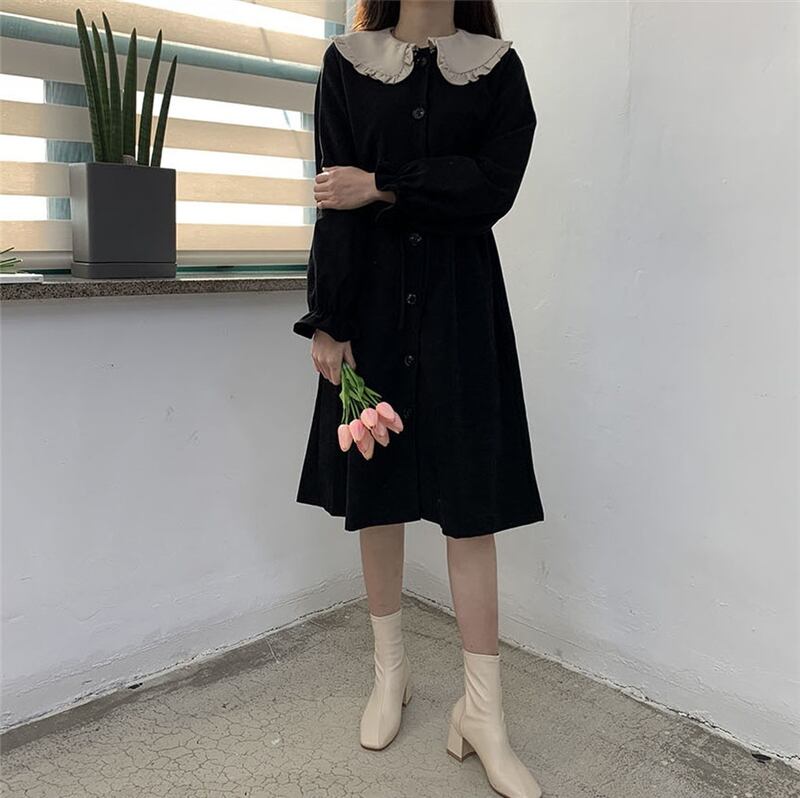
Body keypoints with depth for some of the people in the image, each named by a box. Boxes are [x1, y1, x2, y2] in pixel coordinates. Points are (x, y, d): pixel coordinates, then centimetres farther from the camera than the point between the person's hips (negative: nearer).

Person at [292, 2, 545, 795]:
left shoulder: (498, 66, 8)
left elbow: (493, 186, -8)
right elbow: (333, 203, -3)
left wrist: (380, 188, -13)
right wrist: (327, 322, -9)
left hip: (459, 305, 0)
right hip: (371, 300, 1)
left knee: (471, 502, -2)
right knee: (375, 491, 7)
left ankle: (482, 709, 9)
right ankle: (390, 670, 25)